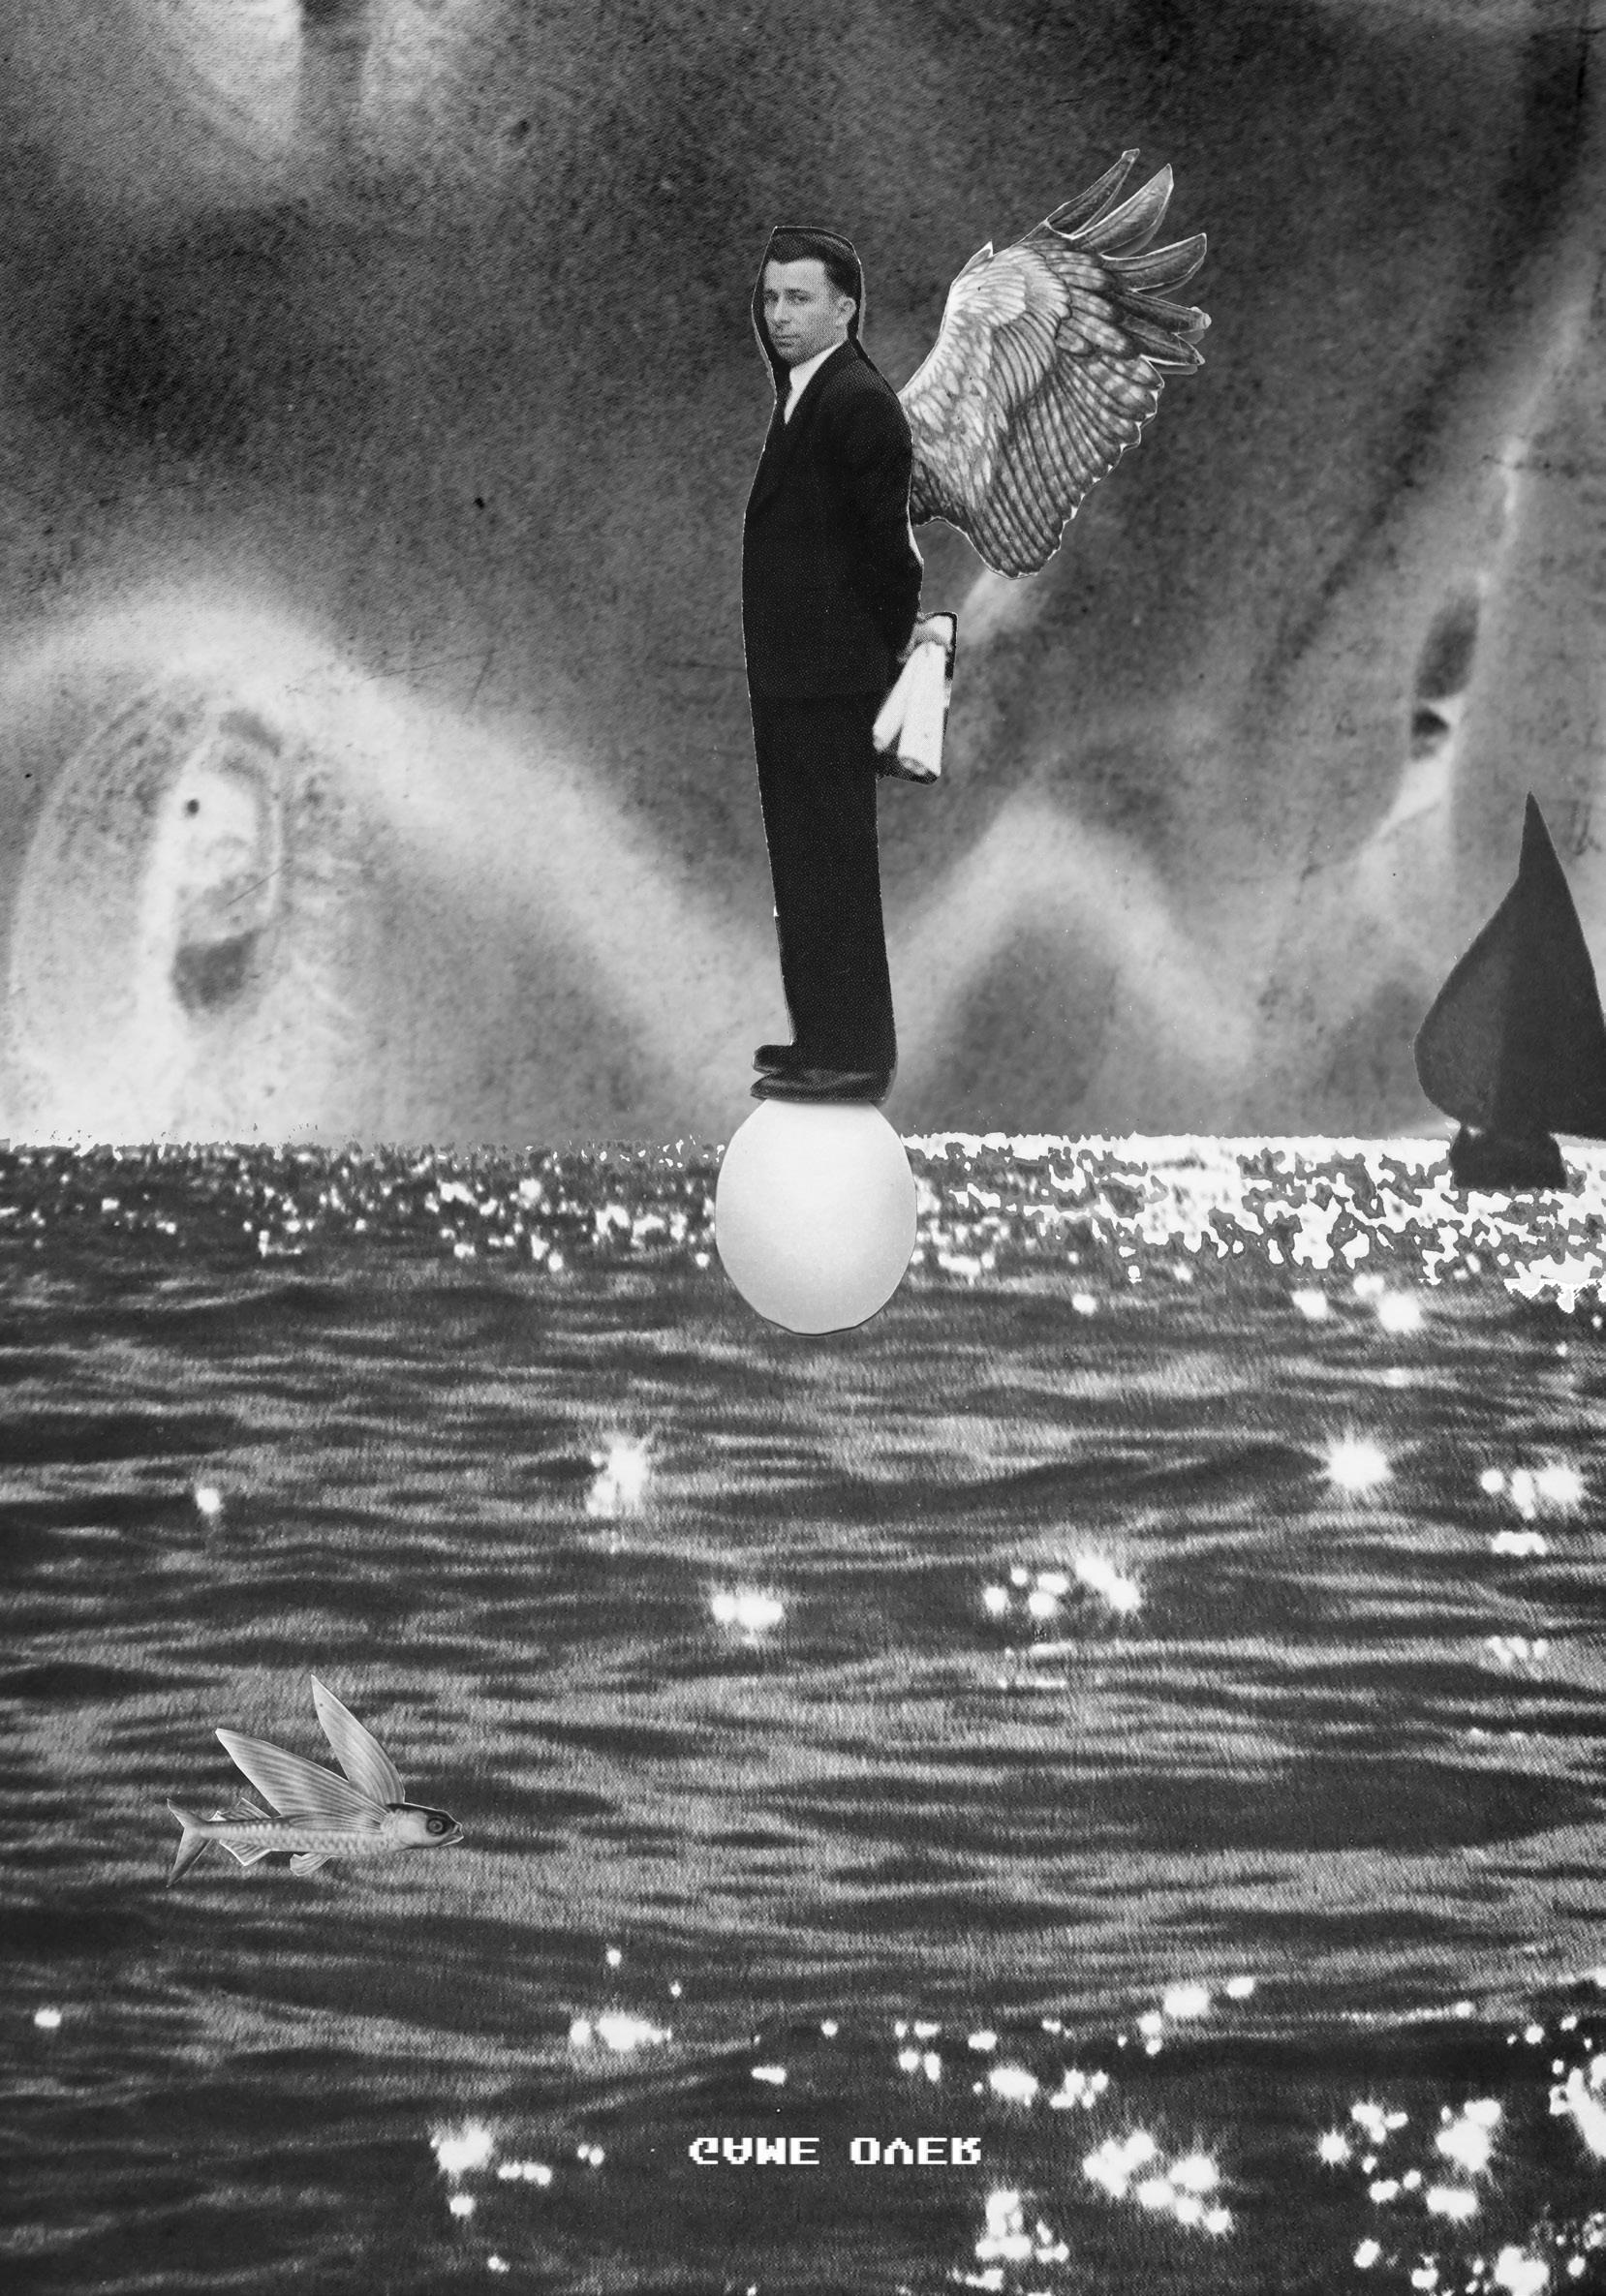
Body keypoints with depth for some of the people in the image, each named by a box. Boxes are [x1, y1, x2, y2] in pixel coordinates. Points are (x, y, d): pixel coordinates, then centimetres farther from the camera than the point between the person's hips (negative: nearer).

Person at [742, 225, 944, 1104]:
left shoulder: (858, 401, -15)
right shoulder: (807, 395, 16)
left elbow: (883, 535, -15)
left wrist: (895, 633, -4)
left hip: (829, 671, -10)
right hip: (790, 669, 10)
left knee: (831, 862, -6)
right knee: (807, 858, 16)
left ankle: (852, 1053, 0)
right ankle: (829, 1033, 26)